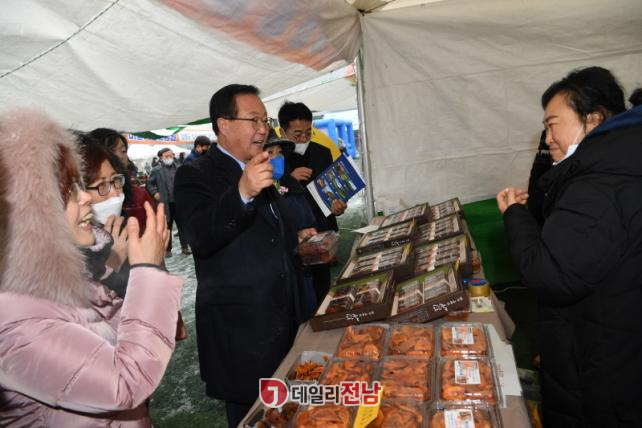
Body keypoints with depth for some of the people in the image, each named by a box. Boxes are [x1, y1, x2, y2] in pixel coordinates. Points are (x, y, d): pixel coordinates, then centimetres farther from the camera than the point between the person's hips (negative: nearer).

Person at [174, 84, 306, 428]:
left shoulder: (261, 170, 14)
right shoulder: (195, 176, -12)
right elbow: (200, 238, -31)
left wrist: (297, 240, 12)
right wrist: (243, 191, -43)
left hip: (282, 318, 8)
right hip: (241, 327, -7)